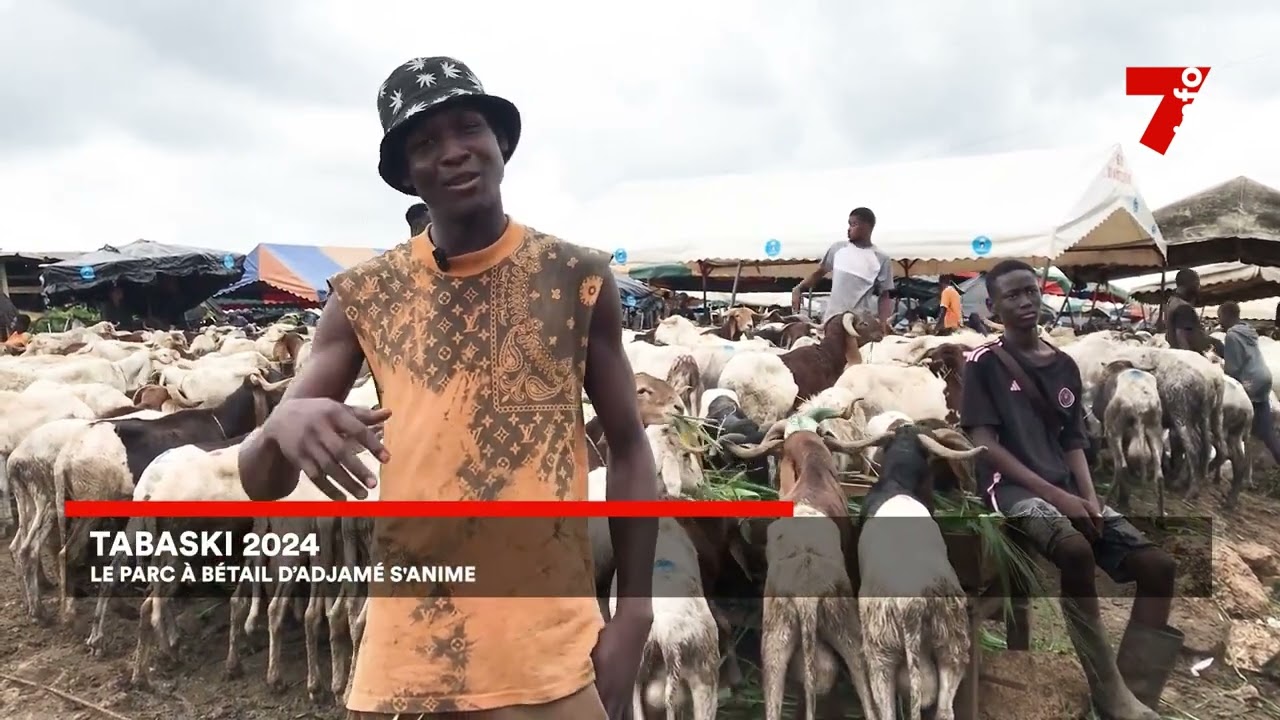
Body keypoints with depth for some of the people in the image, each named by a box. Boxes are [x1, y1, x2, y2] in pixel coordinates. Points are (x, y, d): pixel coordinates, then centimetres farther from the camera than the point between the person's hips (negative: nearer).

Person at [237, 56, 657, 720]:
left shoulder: (579, 278, -4)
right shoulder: (363, 297, -1)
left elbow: (629, 449, 2)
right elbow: (259, 483, 0)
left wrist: (632, 619, -3)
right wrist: (283, 427, -23)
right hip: (405, 655, 2)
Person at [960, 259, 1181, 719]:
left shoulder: (1065, 366, 16)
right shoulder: (984, 363, -2)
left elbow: (1074, 443, 14)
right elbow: (985, 444, -9)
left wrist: (1089, 499, -5)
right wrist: (1055, 495, -16)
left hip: (1067, 490, 7)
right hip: (1012, 486, -7)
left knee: (1158, 565, -12)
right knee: (1075, 549, -35)